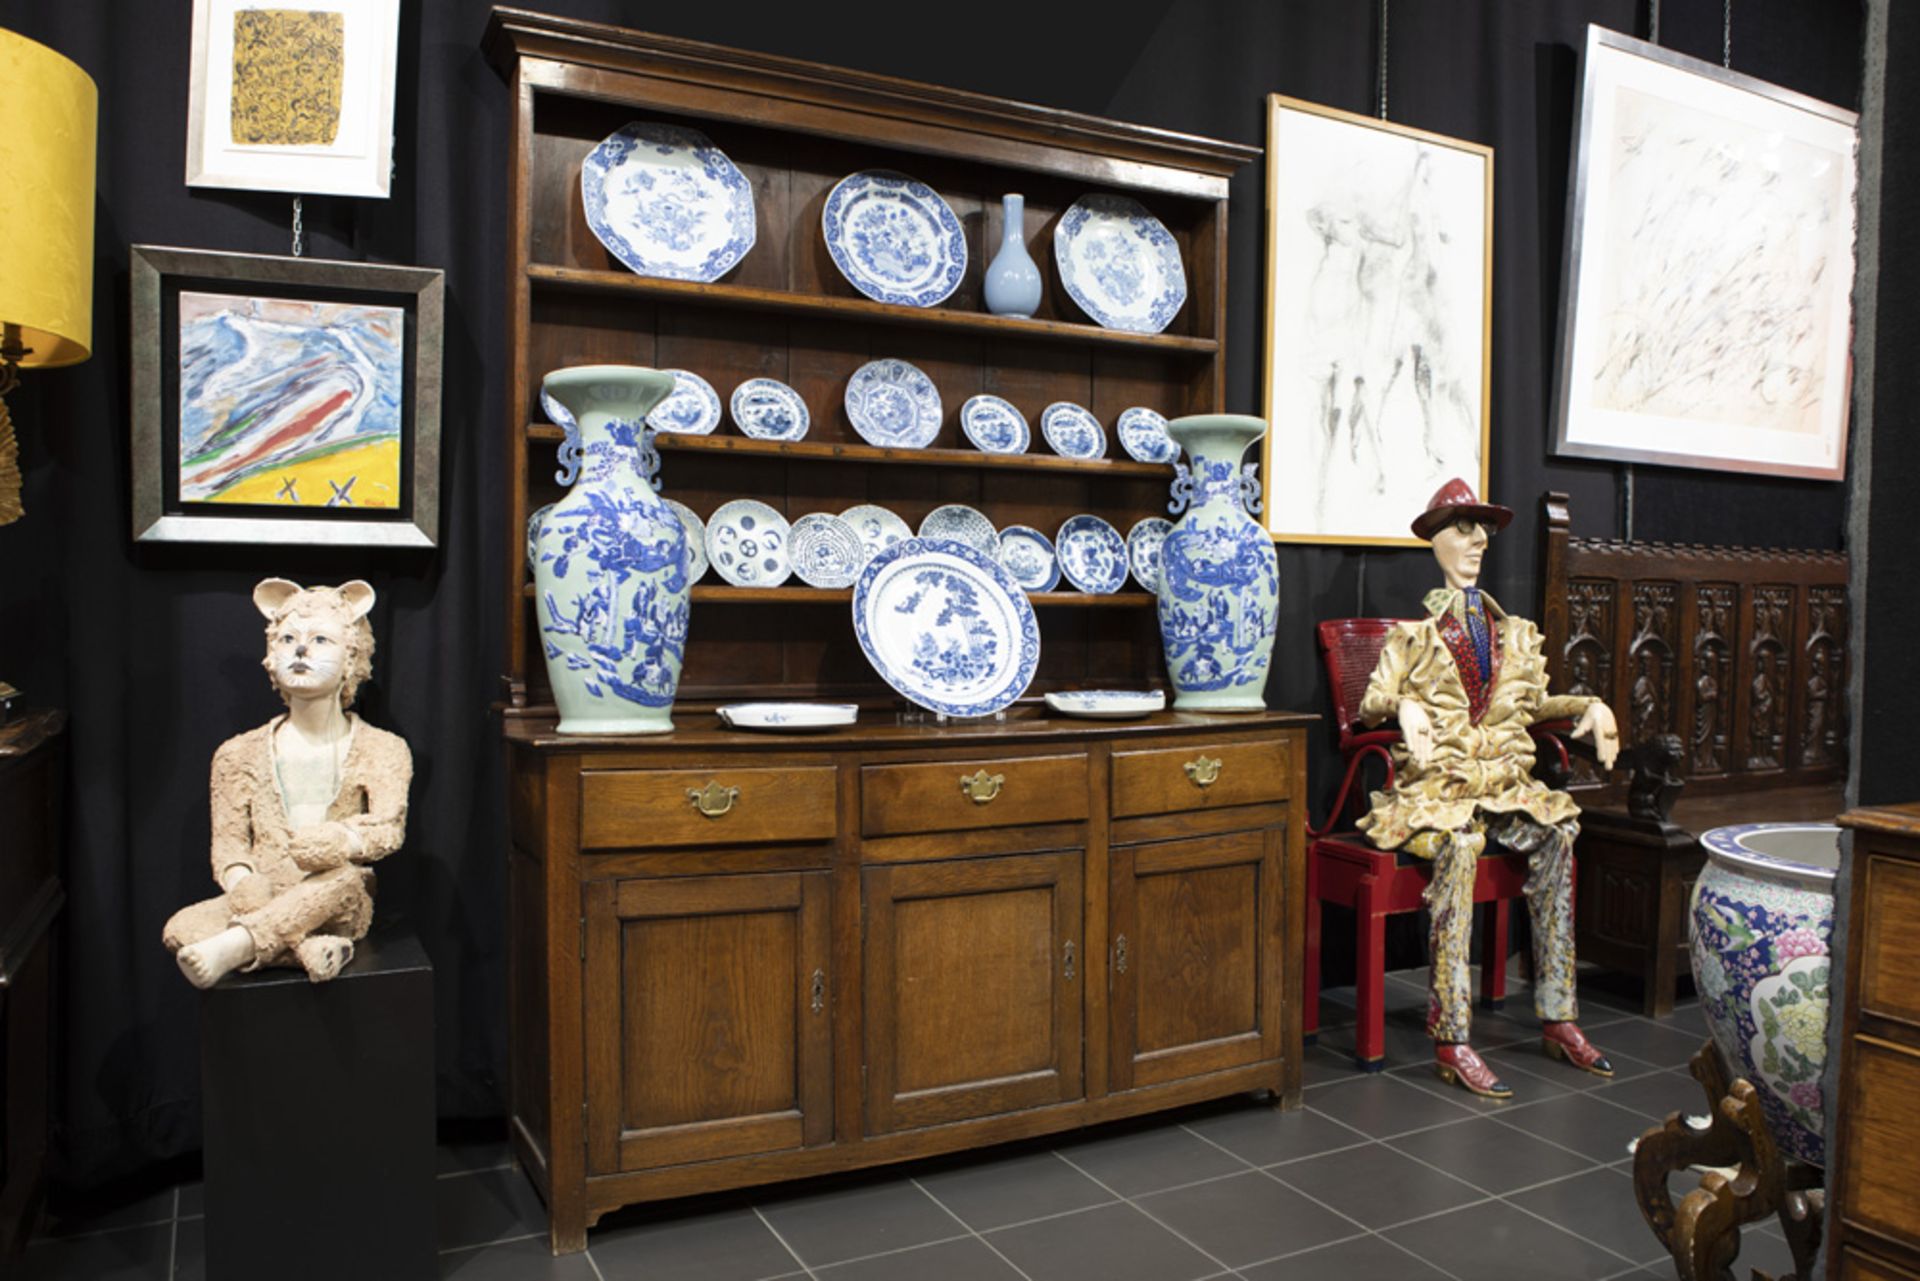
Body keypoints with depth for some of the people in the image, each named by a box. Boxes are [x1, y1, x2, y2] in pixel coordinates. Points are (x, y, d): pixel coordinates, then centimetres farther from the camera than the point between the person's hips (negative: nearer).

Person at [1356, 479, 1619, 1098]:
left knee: (1558, 832, -25)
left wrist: (1589, 705, 11)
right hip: (1435, 782, -5)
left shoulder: (1514, 632, 21)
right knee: (1459, 843, -35)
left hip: (1504, 780, 5)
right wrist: (1405, 708, -21)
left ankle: (1558, 1017, -18)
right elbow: (1373, 701, 0)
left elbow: (1532, 702, 27)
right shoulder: (1415, 633, 7)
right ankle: (1451, 1039, -35)